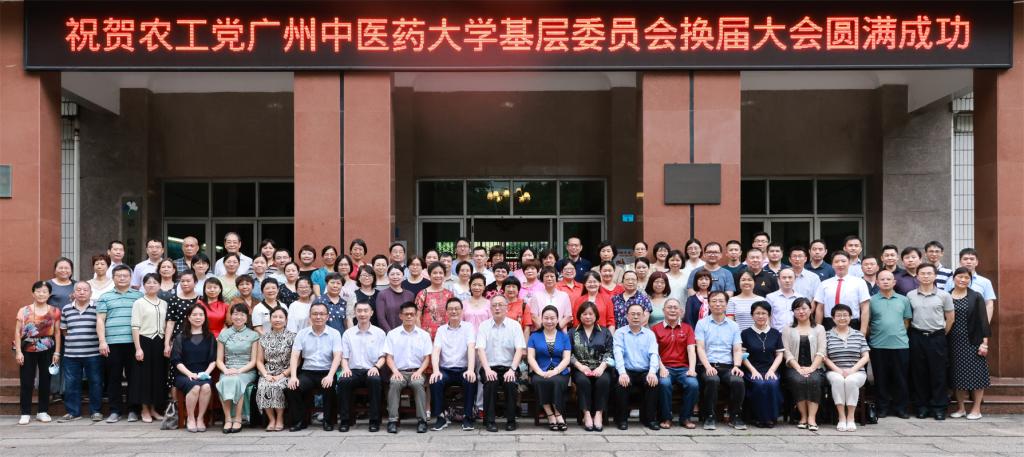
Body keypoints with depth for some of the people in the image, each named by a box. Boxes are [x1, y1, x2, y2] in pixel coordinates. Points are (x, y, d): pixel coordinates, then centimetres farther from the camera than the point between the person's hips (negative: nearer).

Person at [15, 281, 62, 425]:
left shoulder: (54, 312, 1)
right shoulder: (24, 311, -1)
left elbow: (57, 333, 4)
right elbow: (18, 332, -2)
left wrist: (57, 352, 0)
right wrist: (18, 352, -8)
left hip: (47, 351, 1)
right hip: (28, 351, -1)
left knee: (45, 381, 7)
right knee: (27, 382, 0)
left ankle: (43, 411, 17)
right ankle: (25, 413, 7)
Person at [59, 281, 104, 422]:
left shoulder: (97, 308, -2)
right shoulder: (66, 309, 9)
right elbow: (63, 330, 16)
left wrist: (101, 343, -4)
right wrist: (72, 342, 8)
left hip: (93, 354, -3)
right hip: (71, 354, 3)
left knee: (95, 382, 3)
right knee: (71, 384, 7)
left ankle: (96, 411, 13)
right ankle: (73, 412, 17)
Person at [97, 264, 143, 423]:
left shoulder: (139, 296, 11)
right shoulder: (105, 297, 12)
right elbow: (100, 320, 7)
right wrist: (102, 341, -4)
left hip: (133, 343, 0)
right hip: (112, 343, 1)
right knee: (114, 377, 4)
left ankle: (133, 410, 10)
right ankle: (115, 410, 11)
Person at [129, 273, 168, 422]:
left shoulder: (164, 304, 11)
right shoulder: (139, 303, -1)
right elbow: (135, 327, -7)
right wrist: (138, 348, -14)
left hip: (159, 342, 4)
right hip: (144, 341, -4)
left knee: (158, 375, 7)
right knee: (144, 375, 0)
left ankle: (154, 409, 17)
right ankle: (145, 410, 10)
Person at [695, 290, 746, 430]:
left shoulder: (733, 325, 18)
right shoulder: (702, 323, 10)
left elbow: (737, 349, 10)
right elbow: (700, 348, 0)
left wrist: (736, 366, -10)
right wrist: (708, 366, -16)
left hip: (727, 366, 2)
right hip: (709, 365, -2)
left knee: (738, 381, -31)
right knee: (712, 380, -35)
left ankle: (736, 417, -13)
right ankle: (709, 417, -20)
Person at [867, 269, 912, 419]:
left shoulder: (903, 300, 10)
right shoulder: (871, 300, 3)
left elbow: (906, 321, 12)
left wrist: (899, 334, 4)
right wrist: (873, 334, -1)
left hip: (900, 345, 1)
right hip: (878, 345, -1)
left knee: (900, 378, 5)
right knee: (881, 378, 4)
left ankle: (900, 407, 15)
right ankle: (883, 407, 13)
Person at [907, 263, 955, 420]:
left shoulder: (944, 295, 1)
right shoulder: (910, 295, 3)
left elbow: (950, 317, 7)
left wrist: (942, 334, 7)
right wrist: (913, 334, 4)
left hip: (937, 337, -1)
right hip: (917, 337, 1)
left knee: (938, 374, 1)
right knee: (919, 373, 5)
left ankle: (939, 407, 9)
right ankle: (921, 406, 13)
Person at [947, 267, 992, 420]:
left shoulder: (976, 297, 0)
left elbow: (983, 320, -3)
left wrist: (985, 341, -10)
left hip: (973, 342, -2)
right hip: (954, 343, 2)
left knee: (976, 375, -1)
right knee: (957, 376, 5)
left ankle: (976, 408, 9)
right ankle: (960, 407, 16)